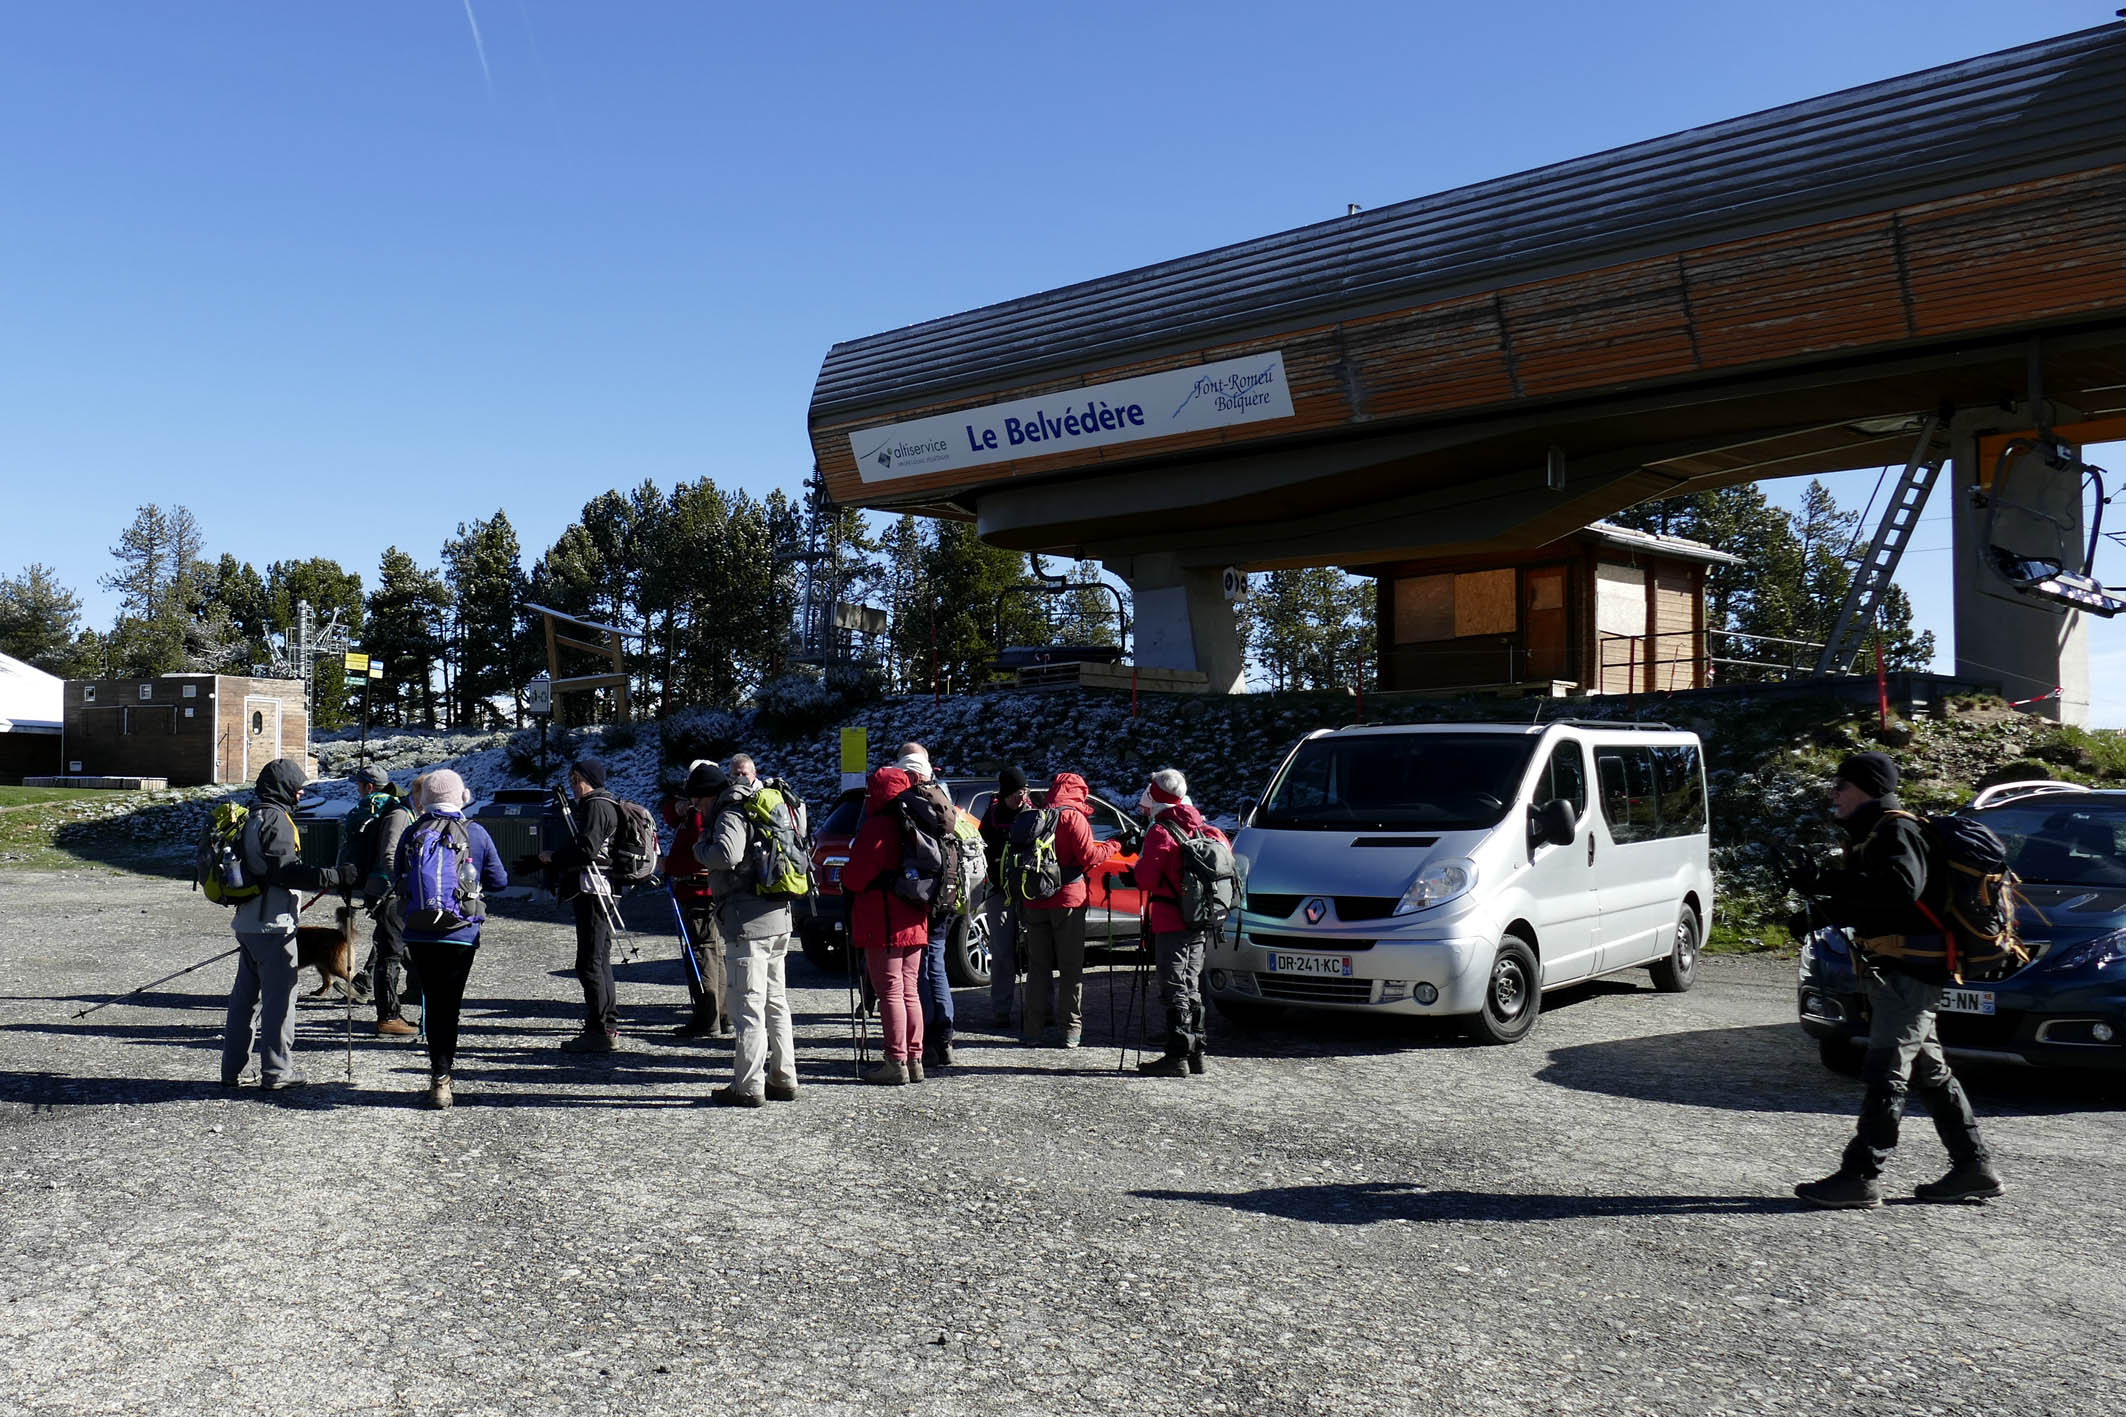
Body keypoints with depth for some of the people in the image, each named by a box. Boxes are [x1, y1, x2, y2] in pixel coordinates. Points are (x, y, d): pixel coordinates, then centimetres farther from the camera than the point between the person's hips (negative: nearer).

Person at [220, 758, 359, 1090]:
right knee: (280, 994, -2)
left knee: (245, 994, 15)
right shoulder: (275, 818, -14)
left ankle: (232, 1069, 21)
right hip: (273, 923, -10)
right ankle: (277, 1071, 3)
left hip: (247, 921, 10)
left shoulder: (253, 817, 16)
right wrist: (338, 877, -22)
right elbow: (285, 872, -22)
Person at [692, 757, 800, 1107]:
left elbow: (727, 854, -28)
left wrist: (700, 848, -8)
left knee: (747, 1005, -6)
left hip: (748, 922, -10)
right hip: (778, 919, 10)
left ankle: (748, 1087, -4)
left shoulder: (731, 814, -10)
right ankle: (783, 1080, 20)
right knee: (775, 1002, 15)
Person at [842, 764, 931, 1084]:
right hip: (914, 922, 8)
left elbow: (854, 877, -15)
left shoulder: (876, 827, -14)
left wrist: (844, 882, 8)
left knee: (890, 992, -5)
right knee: (909, 990, 13)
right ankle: (914, 1059, 16)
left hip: (883, 922, -8)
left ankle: (896, 1063, -5)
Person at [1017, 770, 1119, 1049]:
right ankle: (1071, 1030, 2)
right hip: (1067, 900, -5)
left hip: (1034, 901, 5)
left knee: (1038, 966, 11)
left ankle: (1033, 1029, 10)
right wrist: (1111, 846, 3)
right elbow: (1088, 856, -12)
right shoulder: (1073, 817, -7)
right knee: (1071, 968, 2)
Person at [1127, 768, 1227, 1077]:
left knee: (1175, 989, -6)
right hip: (1201, 923, 8)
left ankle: (1177, 1056, -7)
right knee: (1191, 987, 15)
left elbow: (1146, 879, -15)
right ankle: (1196, 1053, 18)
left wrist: (1134, 869, 4)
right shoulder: (1206, 831, 11)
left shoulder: (1161, 833, -13)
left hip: (1172, 923, -8)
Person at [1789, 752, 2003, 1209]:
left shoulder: (1896, 832, -13)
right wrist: (1829, 905, 4)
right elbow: (1870, 905, 22)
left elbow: (1901, 888, -31)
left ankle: (1860, 1175, -8)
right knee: (1929, 1073, 15)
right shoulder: (1872, 834, 19)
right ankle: (1975, 1167, 22)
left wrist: (1827, 883, -31)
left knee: (1885, 1075, -9)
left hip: (1908, 973, -11)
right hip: (1897, 971, 11)